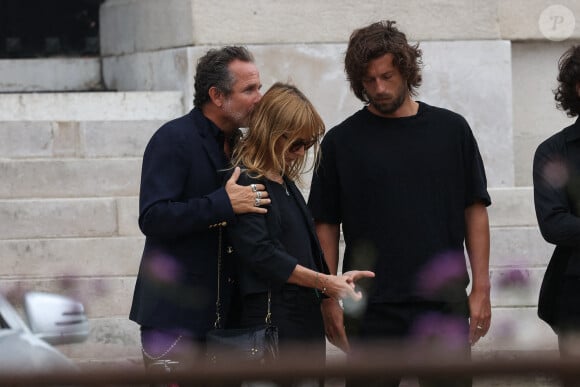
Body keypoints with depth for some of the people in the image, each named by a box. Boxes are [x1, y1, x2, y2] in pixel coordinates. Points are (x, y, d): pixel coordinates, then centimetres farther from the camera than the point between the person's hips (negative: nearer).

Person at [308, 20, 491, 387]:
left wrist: (481, 288, 1)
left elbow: (475, 210, 7)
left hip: (444, 302, 1)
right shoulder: (342, 140, 3)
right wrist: (329, 298, -1)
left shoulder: (451, 129, 6)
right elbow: (325, 225, 5)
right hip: (372, 311, -1)